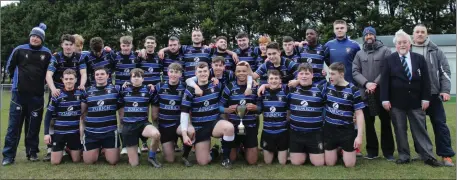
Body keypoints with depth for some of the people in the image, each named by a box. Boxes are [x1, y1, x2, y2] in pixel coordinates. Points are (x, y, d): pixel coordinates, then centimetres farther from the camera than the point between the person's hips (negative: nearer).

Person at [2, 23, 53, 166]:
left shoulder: (46, 53, 0)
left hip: (37, 95, 1)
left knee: (33, 126, 7)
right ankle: (8, 155, 5)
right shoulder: (19, 50, -1)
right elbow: (9, 67, 10)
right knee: (14, 125, 0)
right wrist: (18, 80, 11)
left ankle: (32, 152, 19)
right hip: (19, 93, -1)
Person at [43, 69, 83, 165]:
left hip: (75, 132, 1)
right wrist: (46, 133, -7)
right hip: (59, 132, -1)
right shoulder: (57, 95, -5)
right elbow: (48, 114, -1)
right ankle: (63, 151, 34)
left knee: (76, 160, 8)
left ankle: (69, 150, 39)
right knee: (55, 162, 2)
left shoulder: (80, 93, -3)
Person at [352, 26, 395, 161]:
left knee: (386, 122, 4)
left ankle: (388, 151, 13)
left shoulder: (385, 50, 2)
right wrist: (366, 83, -14)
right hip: (365, 93, 3)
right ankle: (372, 150, 18)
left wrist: (376, 83, -14)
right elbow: (355, 72, 2)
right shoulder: (359, 54, 12)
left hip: (382, 93, -2)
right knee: (368, 123, 8)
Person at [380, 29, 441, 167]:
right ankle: (403, 156, 14)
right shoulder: (389, 60, 1)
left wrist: (425, 98, -3)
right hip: (396, 102, -1)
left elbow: (425, 80, 3)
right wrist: (385, 99, -11)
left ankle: (428, 156, 12)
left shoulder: (419, 58, 6)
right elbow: (384, 81, -4)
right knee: (400, 130, 5)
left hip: (416, 101, 1)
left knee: (420, 129, 6)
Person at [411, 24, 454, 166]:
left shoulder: (435, 51, 7)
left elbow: (444, 71, 4)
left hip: (433, 94, 0)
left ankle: (446, 155, 8)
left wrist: (445, 90, -6)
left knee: (440, 124, 1)